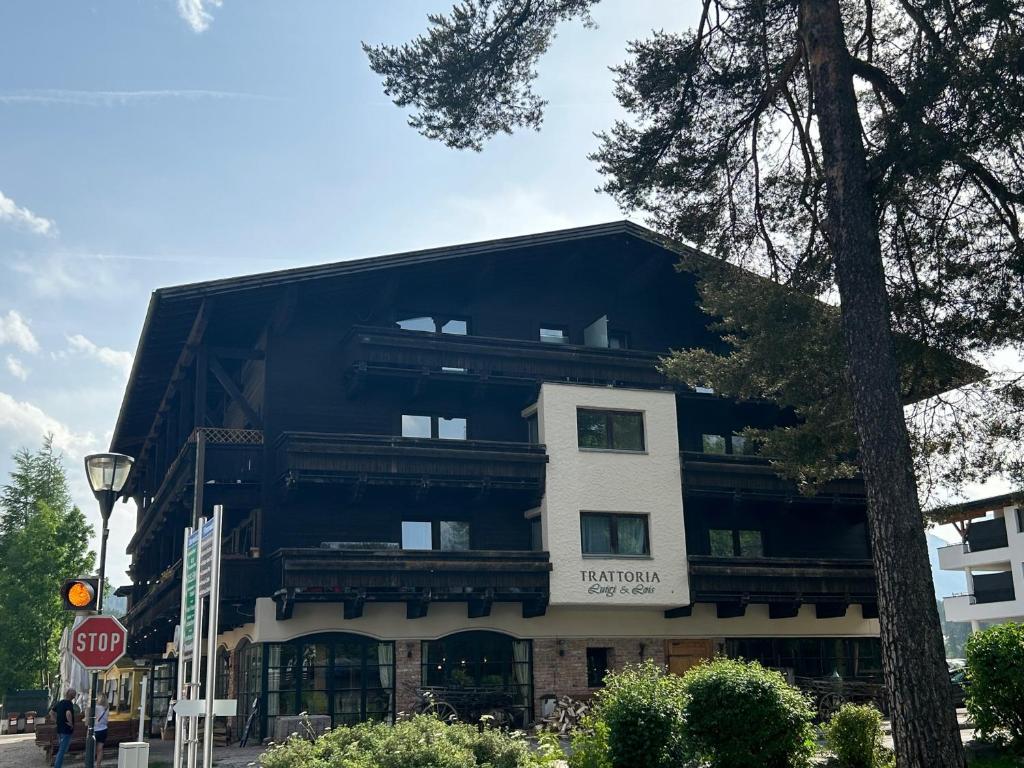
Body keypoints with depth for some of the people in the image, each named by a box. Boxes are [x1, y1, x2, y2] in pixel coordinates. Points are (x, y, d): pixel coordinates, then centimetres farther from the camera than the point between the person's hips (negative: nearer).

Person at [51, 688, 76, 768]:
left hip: (59, 729, 9)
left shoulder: (59, 703, 8)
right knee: (62, 750, -3)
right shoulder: (69, 703, -18)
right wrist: (71, 723, -24)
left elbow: (53, 712, 22)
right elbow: (68, 713, -37)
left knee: (60, 749, 20)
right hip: (66, 730, -8)